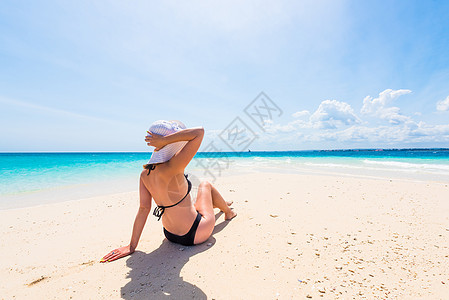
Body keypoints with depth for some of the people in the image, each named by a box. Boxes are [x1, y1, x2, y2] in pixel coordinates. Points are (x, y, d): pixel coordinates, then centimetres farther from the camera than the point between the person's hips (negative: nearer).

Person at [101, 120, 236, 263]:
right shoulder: (171, 169, -32)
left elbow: (144, 208, -9)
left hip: (171, 235, 6)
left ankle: (222, 205, 66)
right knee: (205, 185, 17)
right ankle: (228, 212, 43)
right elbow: (199, 132, -34)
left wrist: (132, 246, -2)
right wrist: (164, 140, -32)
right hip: (194, 235, -6)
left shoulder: (145, 174, -10)